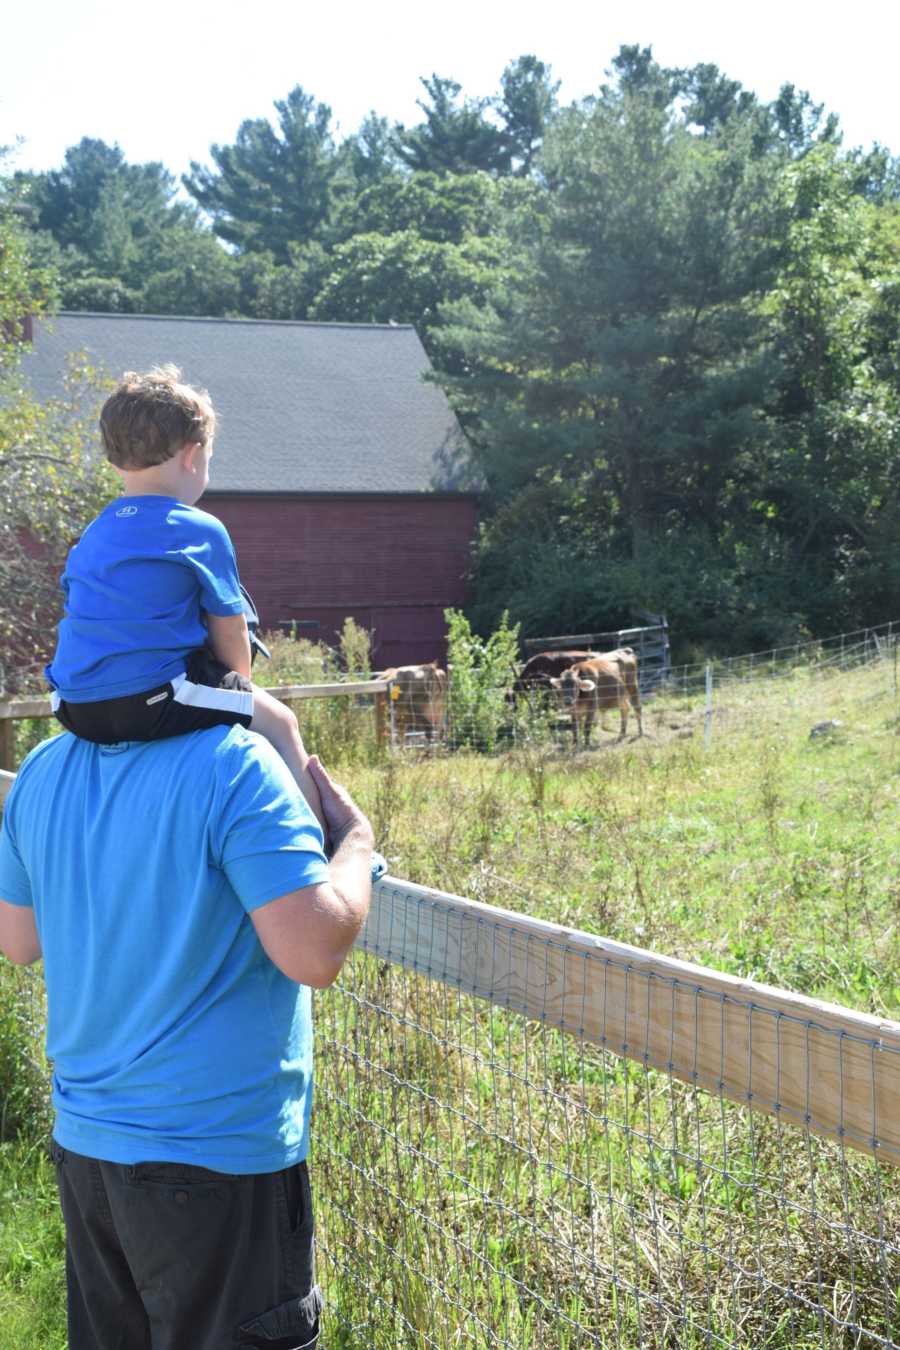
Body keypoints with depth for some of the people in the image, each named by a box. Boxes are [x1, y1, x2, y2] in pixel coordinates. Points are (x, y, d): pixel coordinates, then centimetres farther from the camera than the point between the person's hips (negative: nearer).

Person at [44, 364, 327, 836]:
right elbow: (229, 636, 0)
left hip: (77, 709, 8)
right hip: (156, 700, -7)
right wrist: (240, 687, 20)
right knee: (279, 722, 11)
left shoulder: (90, 537, 15)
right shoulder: (201, 532, -5)